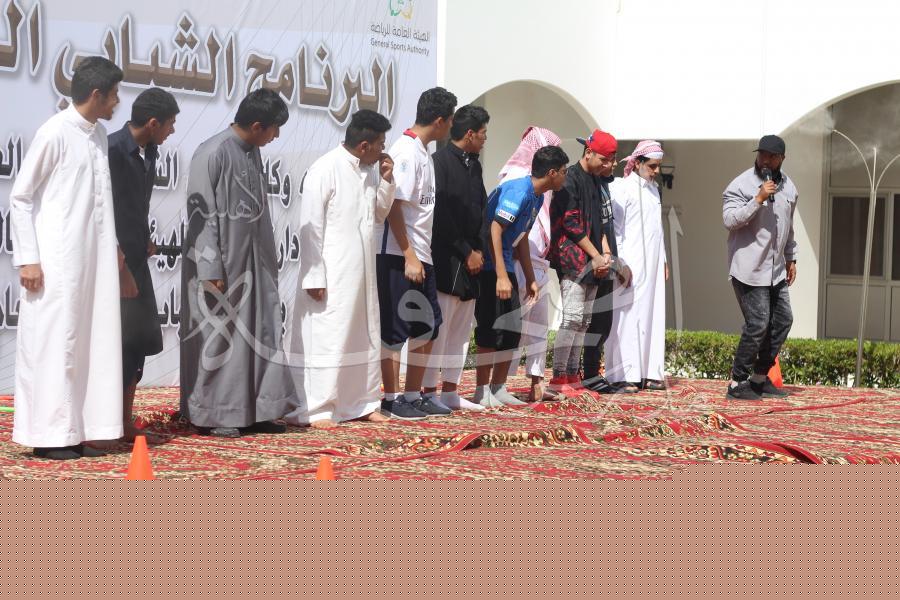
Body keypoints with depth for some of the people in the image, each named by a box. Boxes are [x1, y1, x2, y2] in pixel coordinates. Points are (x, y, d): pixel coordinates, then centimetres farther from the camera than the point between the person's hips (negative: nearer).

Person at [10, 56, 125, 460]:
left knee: (89, 342, 7)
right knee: (53, 342, -4)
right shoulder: (55, 133, -10)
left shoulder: (98, 135, 11)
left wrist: (113, 247, 13)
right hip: (57, 260, -7)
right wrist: (28, 259, -12)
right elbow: (20, 196, -8)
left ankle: (76, 433, 13)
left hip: (94, 260, 8)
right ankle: (49, 436, 1)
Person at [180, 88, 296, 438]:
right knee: (217, 338, 1)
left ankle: (251, 411, 16)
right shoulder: (213, 154, -16)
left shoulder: (252, 153, 9)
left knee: (257, 336, 8)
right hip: (221, 265, -8)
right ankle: (212, 416, 11)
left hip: (252, 264, 8)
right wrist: (211, 270, -18)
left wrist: (267, 261, 15)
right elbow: (201, 213, -16)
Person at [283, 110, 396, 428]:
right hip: (332, 274, -8)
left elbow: (379, 214, 21)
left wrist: (386, 180, 4)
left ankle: (362, 403, 23)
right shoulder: (324, 170, -14)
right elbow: (310, 227, -15)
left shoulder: (369, 171, 8)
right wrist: (314, 277, -17)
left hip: (362, 272, 8)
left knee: (364, 337, 13)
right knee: (326, 338, -5)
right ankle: (317, 410, 0)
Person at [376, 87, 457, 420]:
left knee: (427, 324, 12)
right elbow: (394, 207, -19)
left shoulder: (423, 153, 14)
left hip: (420, 254, 10)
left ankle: (413, 395, 20)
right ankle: (392, 398, 6)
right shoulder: (406, 152, -14)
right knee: (396, 327, -2)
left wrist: (420, 255, 12)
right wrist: (409, 256, -20)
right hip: (399, 255, -10)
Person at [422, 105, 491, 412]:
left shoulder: (473, 165, 15)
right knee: (438, 326, -7)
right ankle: (429, 393, -3)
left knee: (461, 329, 11)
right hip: (446, 261, -9)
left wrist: (478, 251, 6)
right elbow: (441, 214, -15)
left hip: (470, 261, 9)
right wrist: (466, 252, -12)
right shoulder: (440, 162, -10)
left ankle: (450, 391, 17)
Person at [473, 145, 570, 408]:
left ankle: (499, 388, 18)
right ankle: (482, 391, -2)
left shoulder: (536, 197, 11)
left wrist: (530, 279, 20)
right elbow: (494, 231, -24)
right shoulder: (518, 191, -20)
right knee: (491, 328, -9)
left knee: (512, 328, 10)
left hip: (504, 264, 10)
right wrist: (501, 276, -27)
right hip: (488, 266, -10)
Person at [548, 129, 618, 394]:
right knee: (572, 317, -13)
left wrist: (605, 253, 4)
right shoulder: (570, 180, -9)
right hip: (573, 258, -9)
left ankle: (572, 375, 11)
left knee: (583, 321, 7)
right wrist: (596, 256, -11)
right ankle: (558, 378, -12)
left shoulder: (597, 181, 18)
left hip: (593, 262, 9)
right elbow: (571, 224, -14)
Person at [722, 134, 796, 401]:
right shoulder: (742, 185, -12)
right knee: (757, 325, -11)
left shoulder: (788, 187, 10)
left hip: (775, 269, 8)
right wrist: (759, 199, -27)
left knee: (782, 321, 10)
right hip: (748, 268, -8)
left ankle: (760, 378, 21)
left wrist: (790, 258, 22)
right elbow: (730, 219, -22)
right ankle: (737, 383, -2)